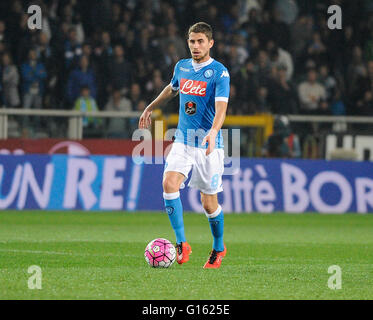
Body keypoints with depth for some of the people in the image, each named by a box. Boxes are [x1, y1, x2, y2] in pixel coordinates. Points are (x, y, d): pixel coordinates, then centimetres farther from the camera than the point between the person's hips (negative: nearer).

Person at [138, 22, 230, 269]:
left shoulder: (219, 72, -10)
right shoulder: (182, 67, 7)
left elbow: (221, 107, -22)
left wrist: (213, 132, -39)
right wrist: (151, 108, 38)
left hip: (208, 144, -4)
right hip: (183, 140, 4)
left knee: (209, 203, 2)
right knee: (169, 183, -20)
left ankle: (219, 248, 27)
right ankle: (182, 244, -15)